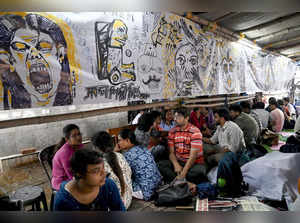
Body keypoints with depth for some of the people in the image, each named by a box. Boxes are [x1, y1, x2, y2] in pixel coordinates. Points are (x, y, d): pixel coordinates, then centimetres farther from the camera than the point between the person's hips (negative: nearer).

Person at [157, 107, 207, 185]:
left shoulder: (195, 131, -13)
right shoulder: (172, 132, 2)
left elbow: (193, 155, -19)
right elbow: (171, 152, 1)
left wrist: (183, 172, -27)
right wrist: (176, 164, -20)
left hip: (195, 163, -3)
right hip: (178, 162, 4)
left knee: (199, 171, -36)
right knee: (160, 164, -21)